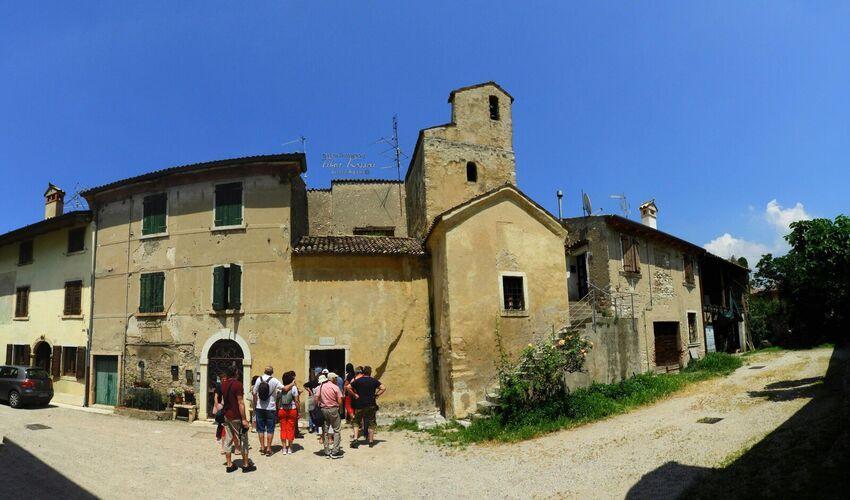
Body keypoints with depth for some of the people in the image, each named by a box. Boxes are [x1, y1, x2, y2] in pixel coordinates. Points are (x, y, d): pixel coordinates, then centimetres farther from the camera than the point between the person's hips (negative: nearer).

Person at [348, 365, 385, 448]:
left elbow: (348, 387, -5)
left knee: (357, 422, 11)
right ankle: (371, 441, 11)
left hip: (359, 405, 0)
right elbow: (383, 388, -6)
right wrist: (376, 395, -2)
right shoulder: (374, 381, -1)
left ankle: (355, 439, -5)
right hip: (371, 405, 0)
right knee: (371, 423, 9)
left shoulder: (358, 381, 0)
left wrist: (355, 395, -1)